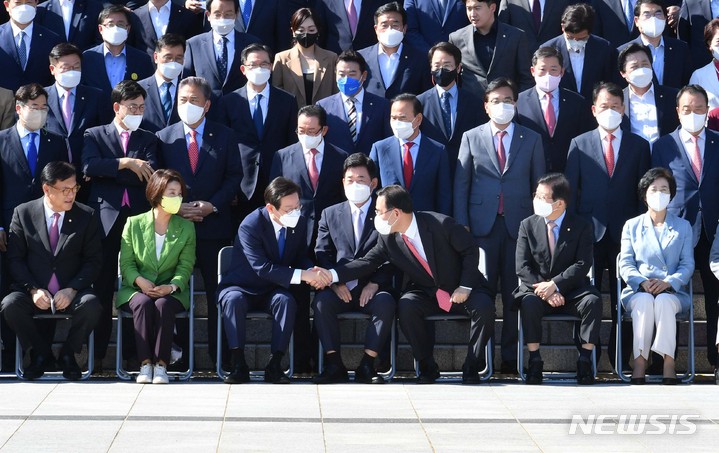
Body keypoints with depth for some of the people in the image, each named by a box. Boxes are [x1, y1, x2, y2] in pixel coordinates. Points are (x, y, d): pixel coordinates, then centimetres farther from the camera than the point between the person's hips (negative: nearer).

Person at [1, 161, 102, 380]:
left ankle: (68, 354, -4)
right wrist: (33, 289, -15)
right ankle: (42, 354, -5)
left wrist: (71, 290, -15)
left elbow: (93, 261, 1)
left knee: (91, 305, -33)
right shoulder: (23, 213, 3)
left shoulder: (87, 216, 3)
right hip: (34, 292, 0)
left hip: (72, 292, 0)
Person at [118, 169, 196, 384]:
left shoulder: (186, 227, 6)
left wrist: (172, 286, -17)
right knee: (143, 304, -34)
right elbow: (126, 263, 3)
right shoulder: (134, 224, 4)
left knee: (163, 305, -34)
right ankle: (145, 364, -33)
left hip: (171, 292, 0)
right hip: (136, 289, 0)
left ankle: (161, 364, -33)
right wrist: (139, 280, -18)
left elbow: (185, 266, 2)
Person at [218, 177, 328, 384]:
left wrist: (312, 272, -19)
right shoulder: (251, 225, -23)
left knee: (286, 300, -31)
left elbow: (302, 258, 7)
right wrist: (302, 275, -36)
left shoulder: (299, 223, -4)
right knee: (233, 299, -37)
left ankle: (274, 365, -28)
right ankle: (238, 365, -30)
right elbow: (262, 268, -30)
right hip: (241, 288, -3)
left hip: (273, 291, 4)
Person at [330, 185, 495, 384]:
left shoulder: (440, 224, -19)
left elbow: (471, 251, -11)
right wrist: (332, 275, -16)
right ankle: (427, 367, -13)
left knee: (484, 307, -32)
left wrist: (465, 287, -17)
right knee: (406, 306, -29)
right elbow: (367, 263, -4)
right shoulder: (388, 239, -6)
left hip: (462, 291, -3)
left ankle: (471, 368, -13)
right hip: (426, 295, 3)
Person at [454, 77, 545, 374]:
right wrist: (462, 225, -1)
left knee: (515, 294, 0)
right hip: (483, 225, 0)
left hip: (519, 225, 1)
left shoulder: (531, 140, 11)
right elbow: (461, 184, 8)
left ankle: (511, 359, 4)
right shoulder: (471, 138, 10)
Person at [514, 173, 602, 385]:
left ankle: (585, 360, -25)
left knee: (593, 301, -31)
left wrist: (555, 285, -23)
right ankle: (534, 360, -26)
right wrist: (545, 291, -18)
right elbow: (523, 267, -2)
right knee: (529, 303, -34)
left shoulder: (581, 227, 0)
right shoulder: (528, 225, 5)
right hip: (538, 289, 0)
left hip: (571, 291, 0)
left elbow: (582, 265, -10)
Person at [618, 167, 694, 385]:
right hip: (638, 291, 0)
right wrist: (642, 282, -15)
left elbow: (687, 265, 6)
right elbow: (626, 264, 6)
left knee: (664, 301, -37)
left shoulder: (683, 227, 16)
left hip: (673, 291, 0)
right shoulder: (632, 226, 16)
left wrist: (668, 283, -15)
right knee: (644, 301, -36)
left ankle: (668, 361, -40)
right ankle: (639, 361, -39)